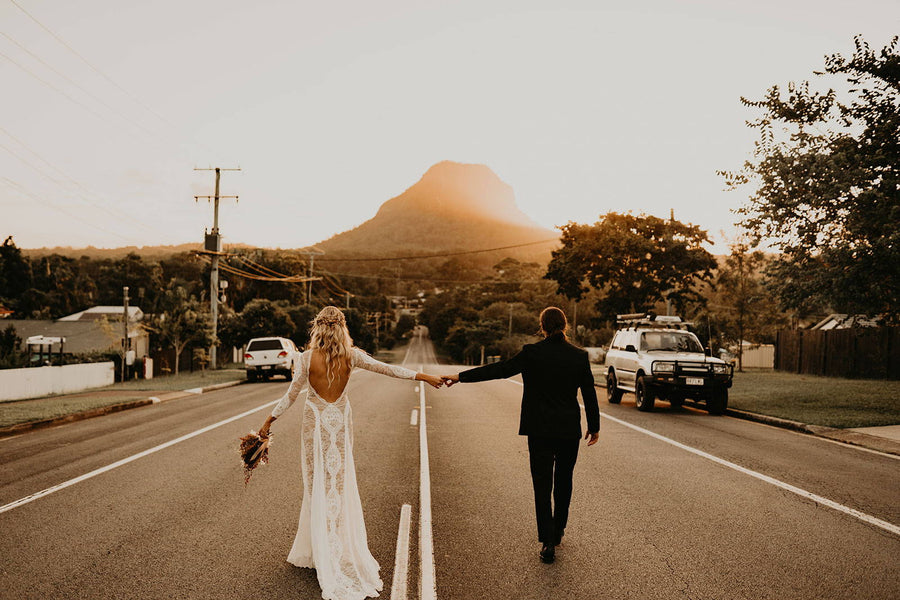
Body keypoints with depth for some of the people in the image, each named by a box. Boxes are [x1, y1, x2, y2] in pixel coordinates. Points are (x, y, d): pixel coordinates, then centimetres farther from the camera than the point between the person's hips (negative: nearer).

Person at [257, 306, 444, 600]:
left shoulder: (308, 357, -13)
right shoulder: (351, 355, -9)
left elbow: (292, 393, -8)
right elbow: (387, 369, -8)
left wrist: (270, 419, 2)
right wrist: (423, 376, -2)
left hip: (316, 421, -2)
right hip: (341, 421, 2)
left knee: (318, 482, 8)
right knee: (341, 481, 14)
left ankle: (321, 552, 14)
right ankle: (342, 550, 24)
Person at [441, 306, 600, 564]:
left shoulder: (532, 353, -9)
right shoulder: (579, 356, -3)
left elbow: (499, 369, -8)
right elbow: (589, 394, 2)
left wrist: (461, 376, -1)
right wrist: (594, 427, 15)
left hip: (539, 430, -2)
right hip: (569, 429, 2)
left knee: (542, 485, 3)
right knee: (563, 482, 19)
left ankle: (548, 542, -2)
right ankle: (557, 532, 32)